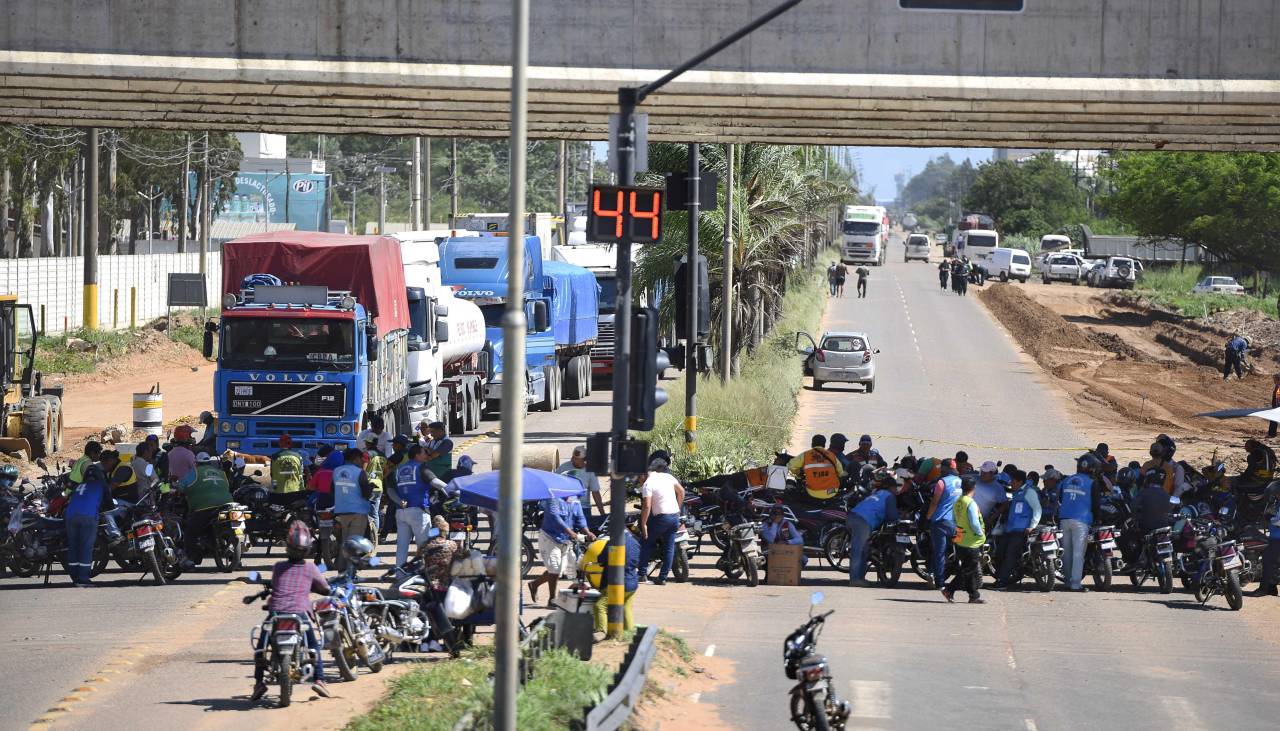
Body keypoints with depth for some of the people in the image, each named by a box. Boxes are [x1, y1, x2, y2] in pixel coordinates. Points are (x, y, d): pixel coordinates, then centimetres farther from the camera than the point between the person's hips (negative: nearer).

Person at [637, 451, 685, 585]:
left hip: (661, 517, -6)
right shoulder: (668, 477, 8)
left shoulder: (647, 484, -11)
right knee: (669, 548, 8)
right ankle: (663, 577, 8)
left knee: (647, 543, 10)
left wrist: (643, 524, -12)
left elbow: (647, 506, -18)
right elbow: (681, 491, 17)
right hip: (675, 516, 6)